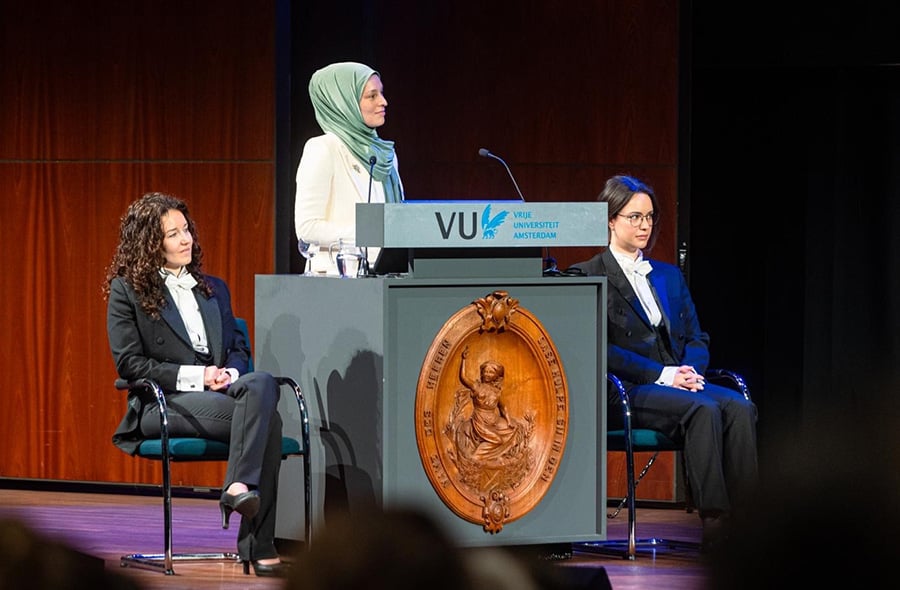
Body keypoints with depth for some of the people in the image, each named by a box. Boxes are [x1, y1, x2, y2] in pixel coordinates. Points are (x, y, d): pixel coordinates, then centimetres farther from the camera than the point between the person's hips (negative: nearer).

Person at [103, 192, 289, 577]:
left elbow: (238, 346, 22)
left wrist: (231, 373, -4)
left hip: (219, 393, 5)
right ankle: (257, 547, -35)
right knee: (265, 418, -32)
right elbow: (128, 363, -3)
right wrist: (195, 376, -13)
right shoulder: (127, 290, 6)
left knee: (262, 383, -34)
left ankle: (240, 487, -40)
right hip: (162, 404, -5)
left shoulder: (213, 289, 23)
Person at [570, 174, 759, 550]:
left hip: (677, 383, 6)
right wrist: (661, 375, -15)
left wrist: (690, 371, -4)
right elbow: (598, 349, -7)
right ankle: (713, 523, -37)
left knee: (740, 407, -26)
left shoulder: (669, 276, 24)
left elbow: (696, 338, 20)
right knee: (703, 410, -34)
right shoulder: (588, 277, 4)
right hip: (624, 393, -6)